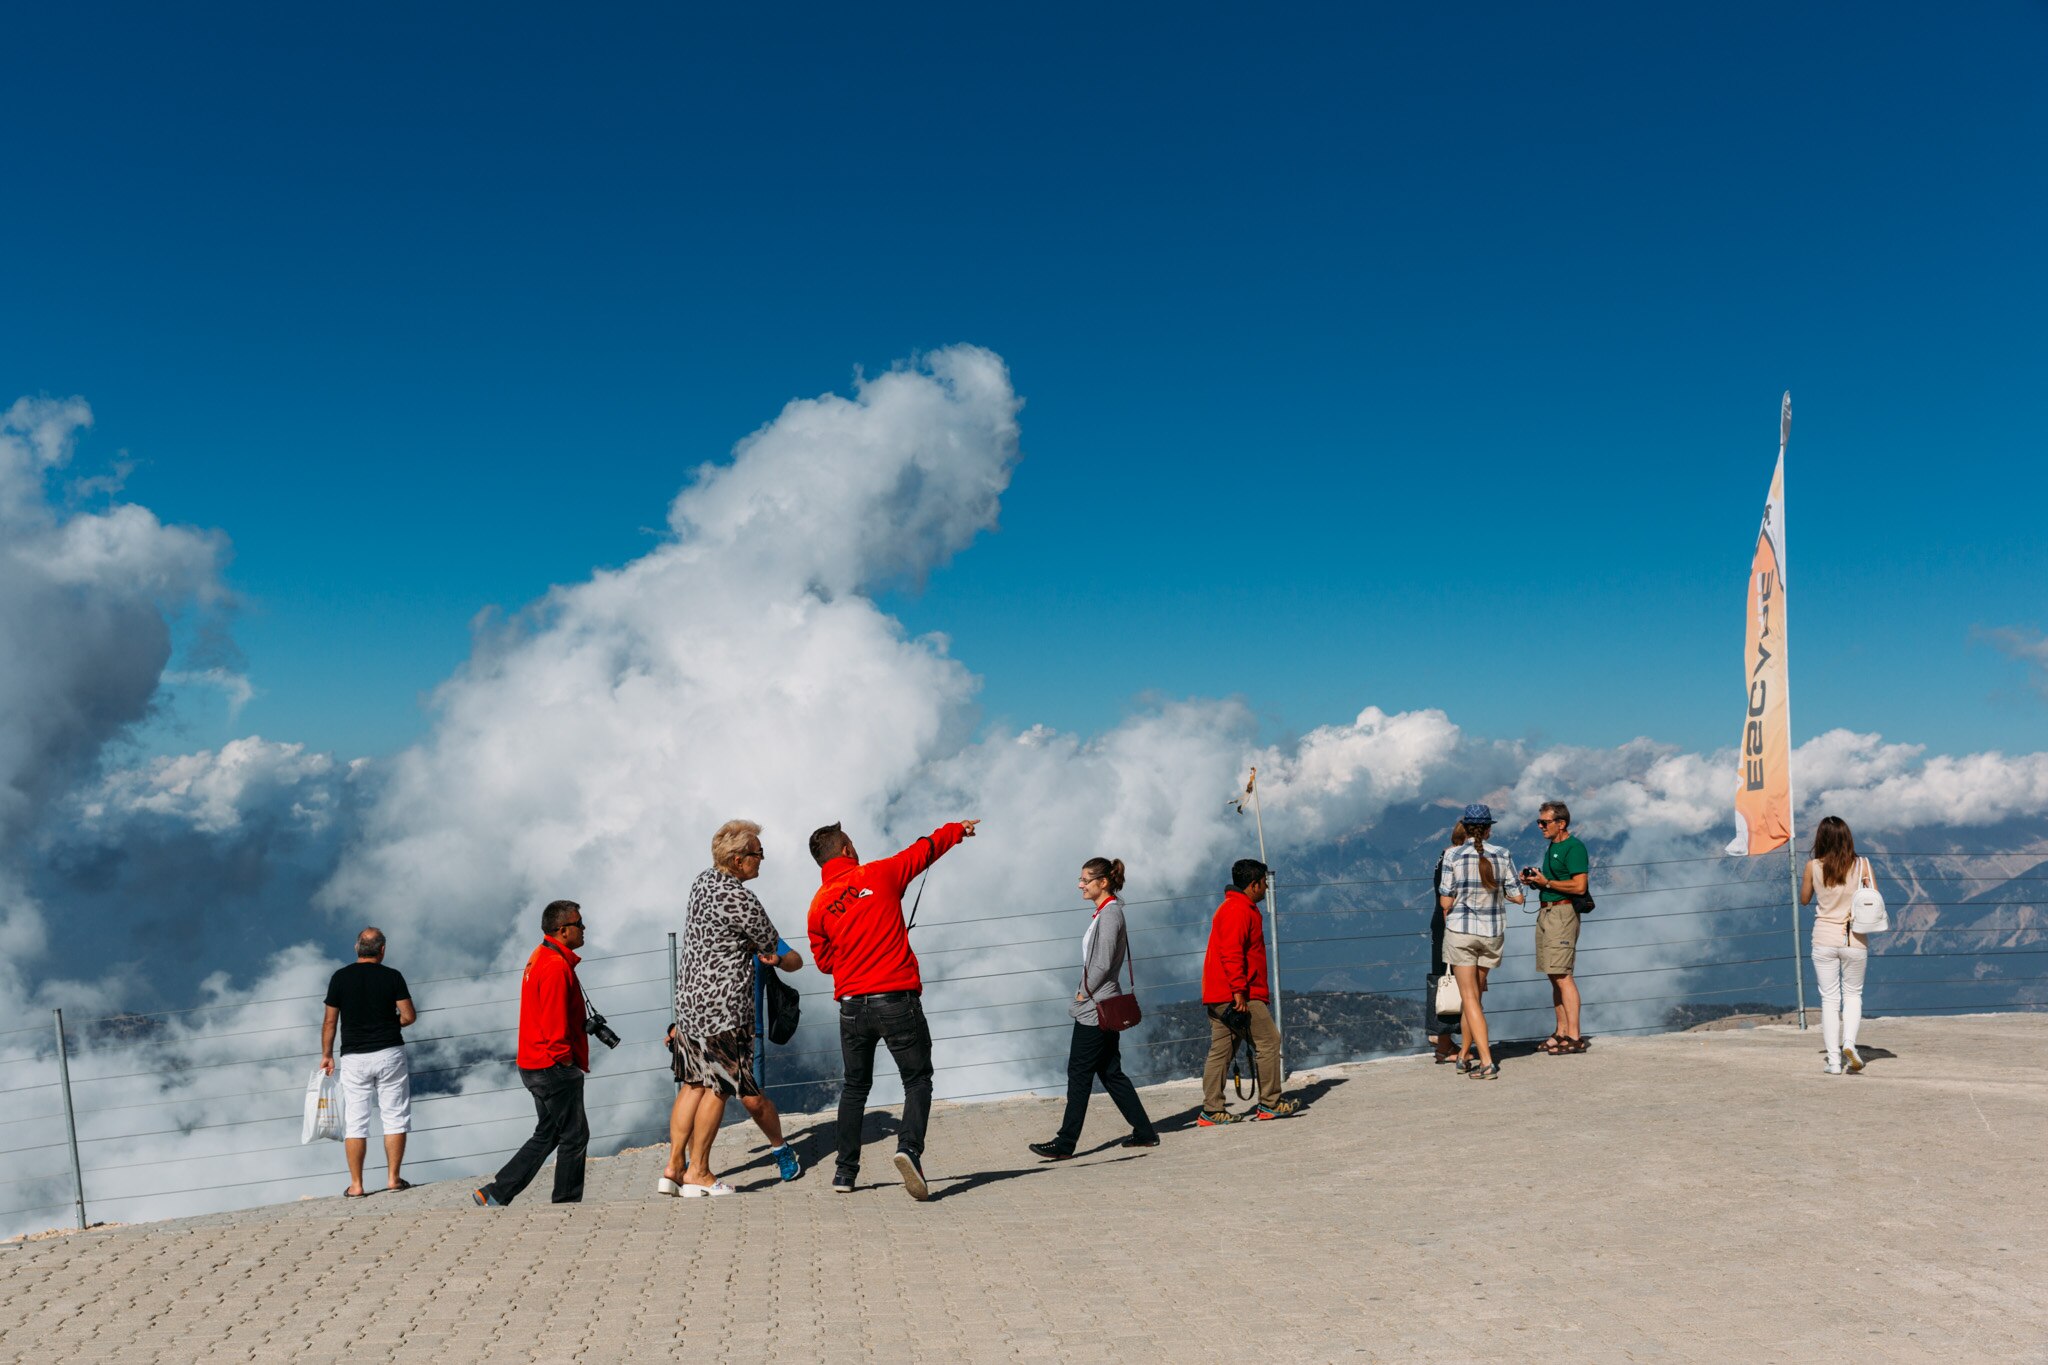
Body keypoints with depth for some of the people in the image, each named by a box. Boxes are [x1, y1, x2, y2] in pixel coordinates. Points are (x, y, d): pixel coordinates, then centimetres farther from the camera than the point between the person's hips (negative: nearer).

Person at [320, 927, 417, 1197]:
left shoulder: (340, 978, -1)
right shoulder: (392, 977, -4)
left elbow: (330, 1021, 2)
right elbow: (409, 1016, -6)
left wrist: (326, 1055, 12)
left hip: (354, 1058, 1)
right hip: (389, 1054, -1)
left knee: (354, 1122, 6)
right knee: (395, 1118, 6)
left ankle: (356, 1185, 7)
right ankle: (393, 1179, 6)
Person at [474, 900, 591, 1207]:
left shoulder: (541, 958, 15)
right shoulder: (556, 966, -18)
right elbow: (555, 1024, -22)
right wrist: (566, 1060, -15)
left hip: (536, 1066, 10)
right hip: (554, 1067, -10)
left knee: (546, 1136, 16)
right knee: (575, 1136, -1)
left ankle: (494, 1194, 17)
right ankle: (567, 1204, 7)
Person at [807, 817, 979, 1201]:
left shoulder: (819, 904, 5)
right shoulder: (879, 874, -1)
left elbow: (824, 960, 13)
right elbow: (925, 849, 14)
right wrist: (958, 829, 29)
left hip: (851, 1006, 3)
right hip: (897, 999, -3)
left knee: (855, 1086, 17)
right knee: (917, 1080, 5)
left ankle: (845, 1172, 19)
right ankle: (909, 1148, -18)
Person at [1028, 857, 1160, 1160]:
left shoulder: (1110, 913, -15)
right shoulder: (1104, 913, 15)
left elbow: (1103, 964, -19)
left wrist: (1083, 994, -10)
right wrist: (1084, 994, 11)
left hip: (1096, 1008, -10)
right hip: (1100, 1007, 10)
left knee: (1079, 1073, -5)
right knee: (1110, 1072, 12)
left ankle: (1065, 1143, 0)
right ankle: (1144, 1131, 17)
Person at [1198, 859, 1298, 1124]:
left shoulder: (1239, 908, 22)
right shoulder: (1238, 910, -12)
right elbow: (1231, 953, -21)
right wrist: (1239, 991, -23)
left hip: (1219, 997, 10)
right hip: (1235, 995, -10)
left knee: (1221, 1050, 7)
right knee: (1269, 1041, -2)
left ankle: (1211, 1111, 7)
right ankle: (1270, 1104, 3)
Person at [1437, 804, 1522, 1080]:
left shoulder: (1453, 856, -10)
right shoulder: (1502, 855, -3)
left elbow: (1445, 901, -9)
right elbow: (1517, 897, -2)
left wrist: (1447, 922, 10)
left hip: (1460, 931, -3)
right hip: (1492, 933, 3)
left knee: (1470, 997, 1)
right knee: (1475, 993, 19)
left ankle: (1486, 1062, -7)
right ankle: (1465, 1054, 29)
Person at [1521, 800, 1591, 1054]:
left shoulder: (1574, 848, -12)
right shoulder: (1551, 847, 17)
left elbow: (1579, 886, -20)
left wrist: (1546, 882, -15)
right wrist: (1534, 881, 8)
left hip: (1563, 913, -10)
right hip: (1546, 912, 10)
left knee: (1562, 975, -11)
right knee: (1553, 976, 11)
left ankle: (1574, 1036, -9)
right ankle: (1561, 1031, 16)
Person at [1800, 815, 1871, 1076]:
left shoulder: (1813, 867, -7)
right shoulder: (1860, 866, -7)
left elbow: (1804, 900, 6)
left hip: (1824, 939, 0)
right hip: (1854, 939, 0)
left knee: (1829, 999, 8)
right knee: (1853, 994, 18)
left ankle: (1834, 1060, 6)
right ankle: (1849, 1042, -5)